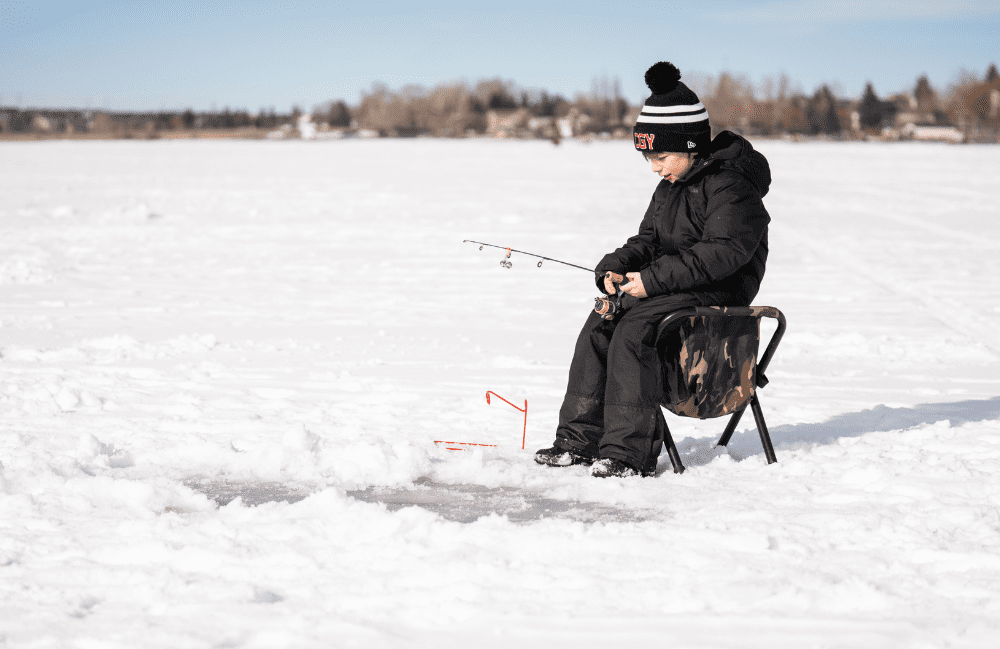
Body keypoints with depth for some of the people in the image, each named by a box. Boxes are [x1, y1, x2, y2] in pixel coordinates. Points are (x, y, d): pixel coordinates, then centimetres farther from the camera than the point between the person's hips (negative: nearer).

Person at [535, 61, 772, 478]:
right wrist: (616, 268, -2)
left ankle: (629, 452, -28)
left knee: (634, 329, -28)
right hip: (674, 287, 9)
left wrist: (653, 279, -26)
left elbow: (723, 253, -24)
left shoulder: (731, 186, -15)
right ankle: (581, 439, -2)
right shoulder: (670, 187, 15)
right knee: (599, 325, -7)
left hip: (717, 293, -9)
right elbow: (648, 239, 21)